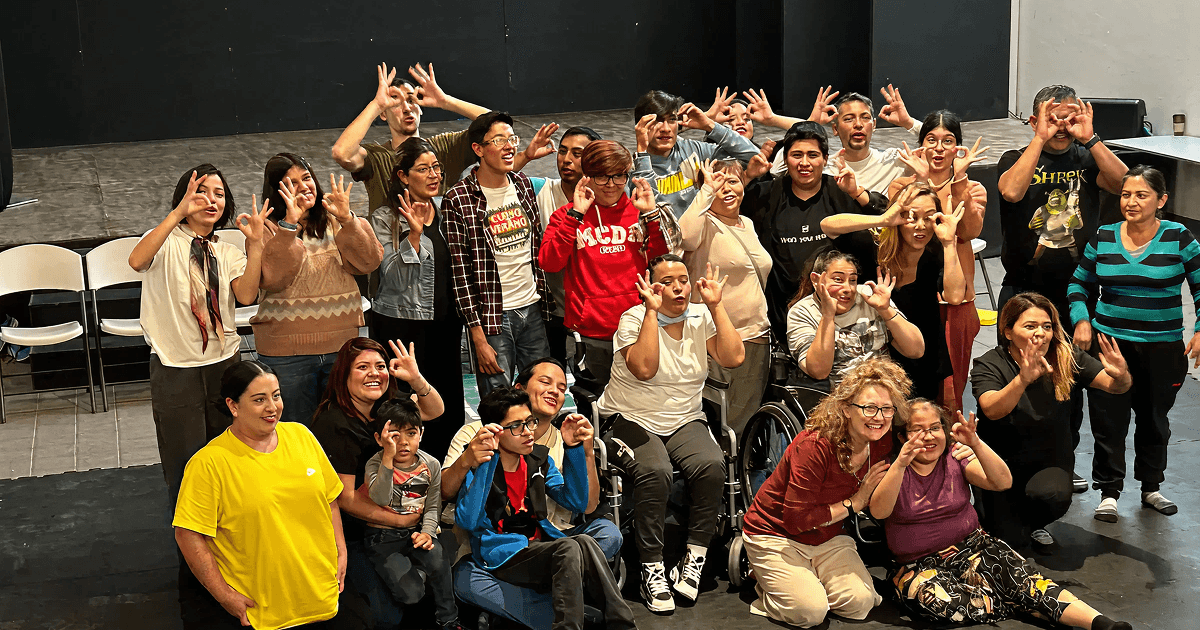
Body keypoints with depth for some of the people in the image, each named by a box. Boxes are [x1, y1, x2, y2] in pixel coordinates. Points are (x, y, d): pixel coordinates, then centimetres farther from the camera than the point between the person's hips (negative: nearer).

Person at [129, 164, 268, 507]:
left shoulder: (228, 254, 10)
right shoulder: (167, 241, -3)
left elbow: (246, 295, -9)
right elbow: (137, 261, -28)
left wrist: (255, 243, -17)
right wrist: (178, 214, -35)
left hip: (224, 363, 4)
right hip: (175, 367, -4)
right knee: (185, 463, 5)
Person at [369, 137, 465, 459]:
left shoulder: (445, 213, 11)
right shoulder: (385, 220, -5)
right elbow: (396, 278, -15)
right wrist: (414, 232, -23)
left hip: (445, 324, 5)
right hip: (401, 326, -5)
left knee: (450, 409, 6)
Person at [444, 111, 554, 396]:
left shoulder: (523, 184, 7)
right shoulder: (459, 199, -10)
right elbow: (460, 271, -11)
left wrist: (546, 300, 10)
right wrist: (478, 336, -13)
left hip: (533, 309, 5)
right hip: (493, 317, -5)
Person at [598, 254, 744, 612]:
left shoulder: (701, 318, 7)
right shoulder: (633, 319, -5)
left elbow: (733, 358, -7)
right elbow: (645, 368, -22)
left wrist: (715, 305, -7)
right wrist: (653, 311, -19)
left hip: (685, 421, 3)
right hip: (633, 420, -3)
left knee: (712, 465, -29)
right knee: (655, 471, -34)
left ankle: (694, 559, -15)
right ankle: (652, 569, -22)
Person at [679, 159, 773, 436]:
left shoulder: (747, 225, 17)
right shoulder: (705, 224, -6)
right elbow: (684, 236, -31)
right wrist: (707, 190, -24)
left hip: (756, 336, 7)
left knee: (744, 419, 12)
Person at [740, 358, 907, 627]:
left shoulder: (882, 443, -9)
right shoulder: (815, 446, -29)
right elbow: (795, 520, -26)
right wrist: (853, 504, -20)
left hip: (827, 538, 6)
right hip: (775, 534, -6)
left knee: (860, 603, -15)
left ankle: (810, 577, 13)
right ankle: (765, 577, 8)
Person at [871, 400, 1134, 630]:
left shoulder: (956, 461, 5)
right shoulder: (894, 471, -1)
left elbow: (1002, 482, -10)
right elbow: (878, 511, -22)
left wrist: (975, 444, -26)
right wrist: (900, 464, -36)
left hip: (971, 547, 3)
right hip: (919, 566, -2)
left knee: (1019, 576, -25)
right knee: (941, 602, -35)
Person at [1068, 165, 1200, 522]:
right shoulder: (1103, 239, 1)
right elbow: (1080, 283, 12)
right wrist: (1081, 320, -3)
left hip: (1162, 347, -1)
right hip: (1109, 342, 1)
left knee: (1154, 419, 14)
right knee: (1108, 420, 2)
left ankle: (1151, 487, 32)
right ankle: (1109, 491, 15)